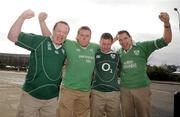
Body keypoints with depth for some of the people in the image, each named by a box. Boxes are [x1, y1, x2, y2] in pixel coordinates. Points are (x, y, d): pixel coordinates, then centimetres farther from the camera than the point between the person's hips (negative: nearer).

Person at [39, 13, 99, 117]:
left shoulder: (94, 48, 6)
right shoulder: (69, 44, -6)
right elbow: (49, 37, -5)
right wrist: (42, 21, -10)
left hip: (86, 91, 4)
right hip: (69, 89, -4)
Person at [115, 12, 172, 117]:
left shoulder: (142, 47, -5)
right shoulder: (118, 52, 5)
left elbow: (166, 40, -10)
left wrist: (166, 23, -27)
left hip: (142, 88, -2)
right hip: (124, 90, 3)